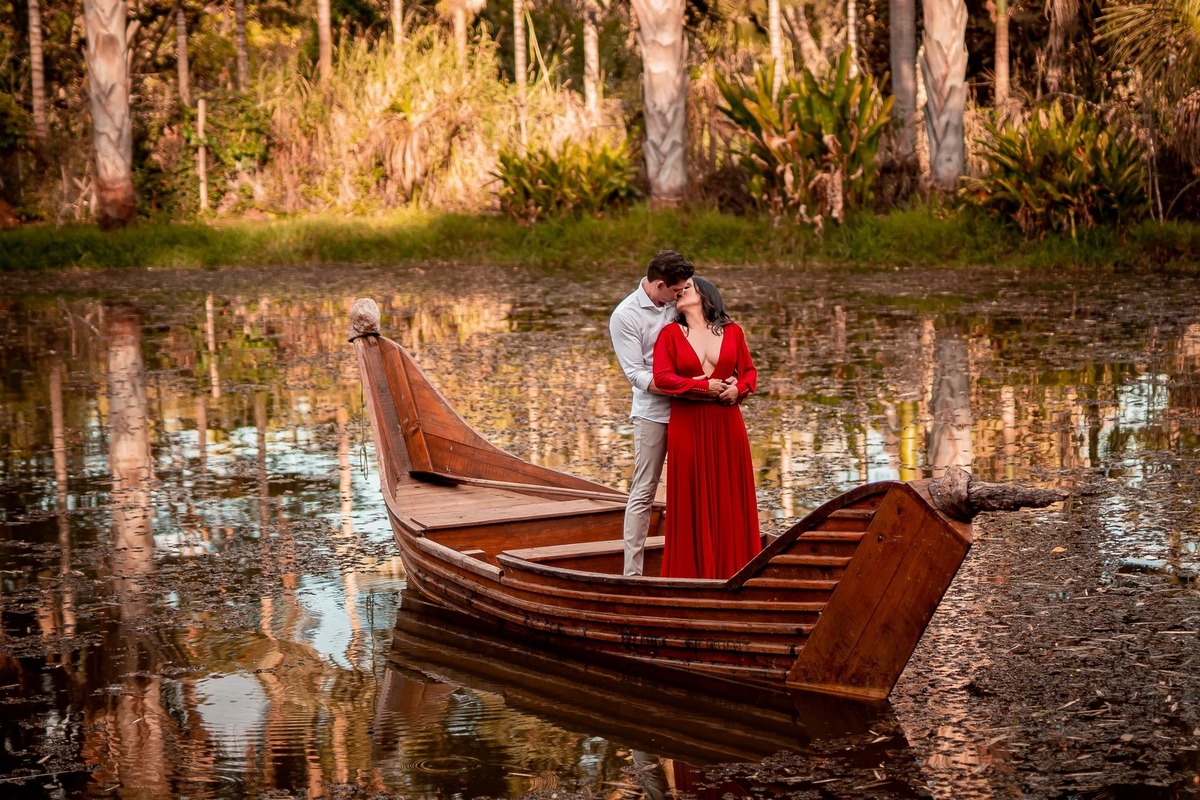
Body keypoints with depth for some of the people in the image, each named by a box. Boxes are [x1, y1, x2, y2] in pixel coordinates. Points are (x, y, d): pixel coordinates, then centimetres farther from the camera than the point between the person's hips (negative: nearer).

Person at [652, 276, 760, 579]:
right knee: (693, 498, 2)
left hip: (727, 424, 2)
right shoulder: (670, 333, 0)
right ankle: (695, 568, 8)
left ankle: (732, 564, 14)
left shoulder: (731, 331, 6)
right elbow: (662, 377, -10)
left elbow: (749, 370, 10)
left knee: (730, 495, 5)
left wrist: (739, 389, -12)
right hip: (687, 426, -2)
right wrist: (705, 386, -16)